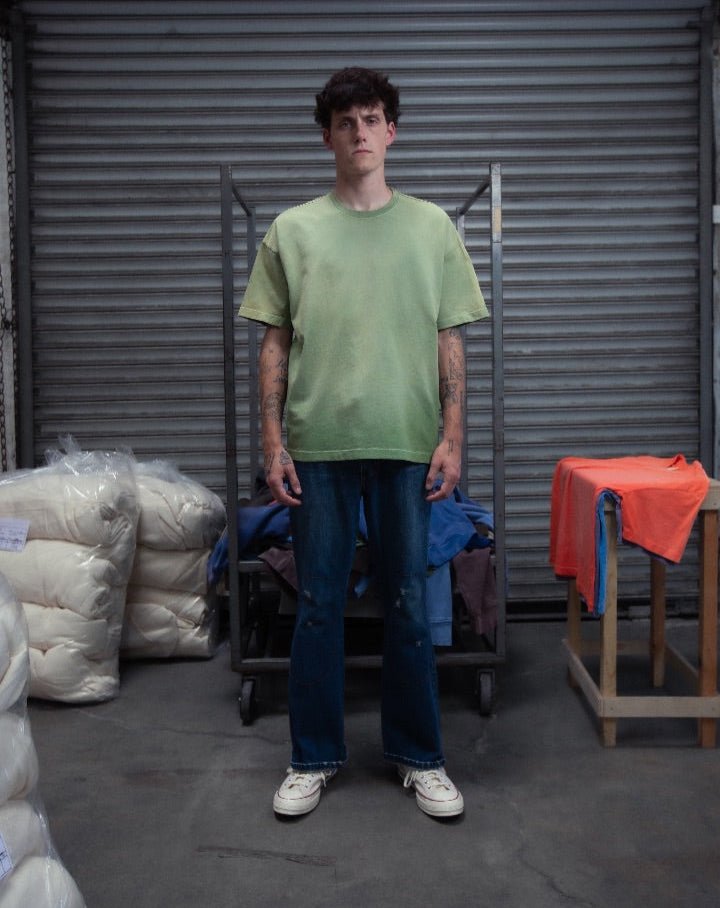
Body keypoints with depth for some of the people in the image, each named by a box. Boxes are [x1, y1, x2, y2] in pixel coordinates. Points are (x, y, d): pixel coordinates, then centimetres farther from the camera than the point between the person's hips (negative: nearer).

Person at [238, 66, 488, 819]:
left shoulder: (432, 227, 7)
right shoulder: (291, 232, 6)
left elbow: (450, 342, 6)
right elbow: (274, 343, 5)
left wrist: (451, 437, -2)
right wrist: (273, 442, -1)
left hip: (407, 446, 0)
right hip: (318, 446, 0)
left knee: (408, 605, 7)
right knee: (317, 606, 7)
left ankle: (419, 757, 23)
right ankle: (314, 758, 23)